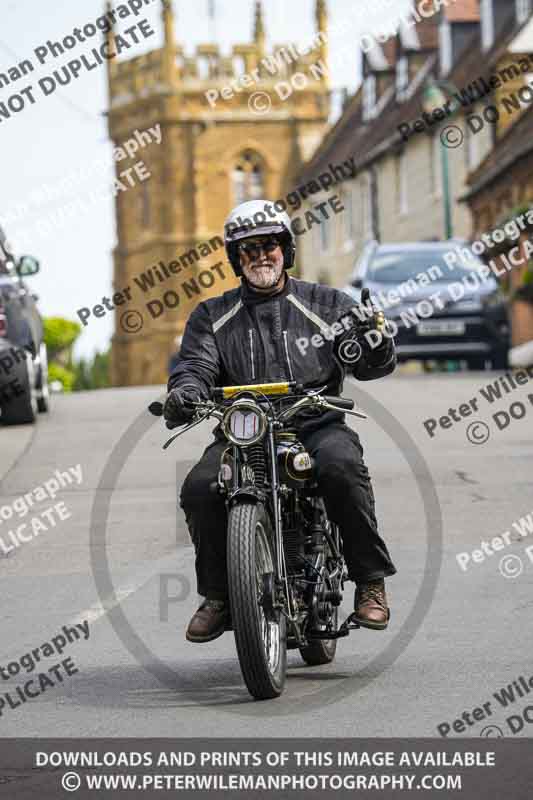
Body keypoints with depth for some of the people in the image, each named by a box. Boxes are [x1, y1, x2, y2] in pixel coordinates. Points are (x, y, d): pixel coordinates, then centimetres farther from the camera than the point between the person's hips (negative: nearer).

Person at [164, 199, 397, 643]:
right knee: (199, 489, -26)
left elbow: (373, 364, 4)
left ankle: (370, 581, -20)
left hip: (316, 425, -1)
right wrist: (183, 394, -23)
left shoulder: (326, 303, 12)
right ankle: (218, 596, -5)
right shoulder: (212, 316, 16)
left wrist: (376, 340, -21)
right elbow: (196, 366, 1)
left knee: (341, 466, -35)